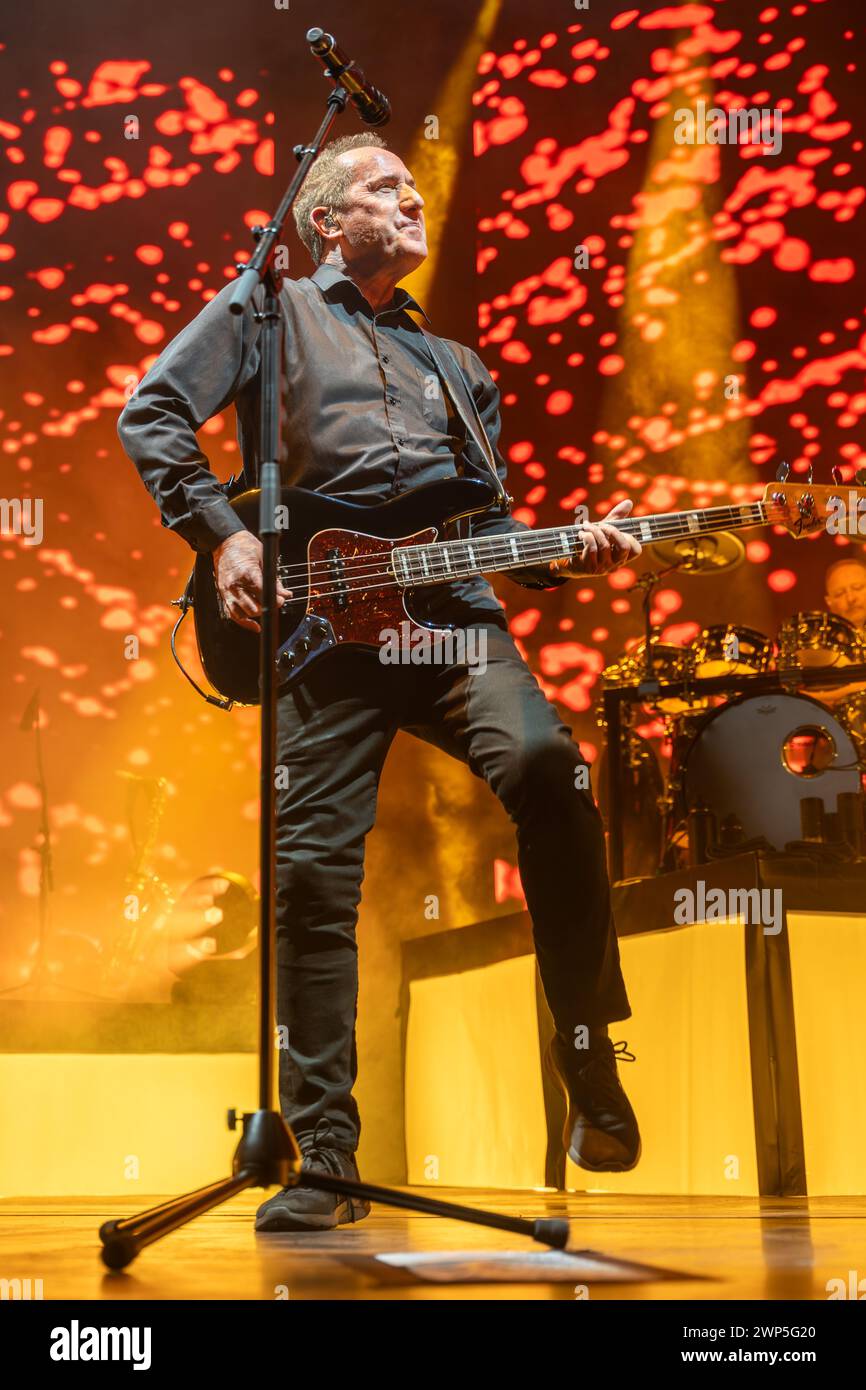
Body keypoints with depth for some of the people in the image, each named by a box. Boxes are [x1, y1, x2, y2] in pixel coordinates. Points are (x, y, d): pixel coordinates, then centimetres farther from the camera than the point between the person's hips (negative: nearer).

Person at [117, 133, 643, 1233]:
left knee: (545, 764, -26)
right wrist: (222, 536, -4)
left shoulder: (455, 366, 30)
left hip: (451, 611, 3)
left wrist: (566, 556, 6)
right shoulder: (269, 309, 16)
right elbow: (151, 413, 7)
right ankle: (325, 1162, -2)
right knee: (314, 872, -10)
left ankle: (590, 1067, -17)